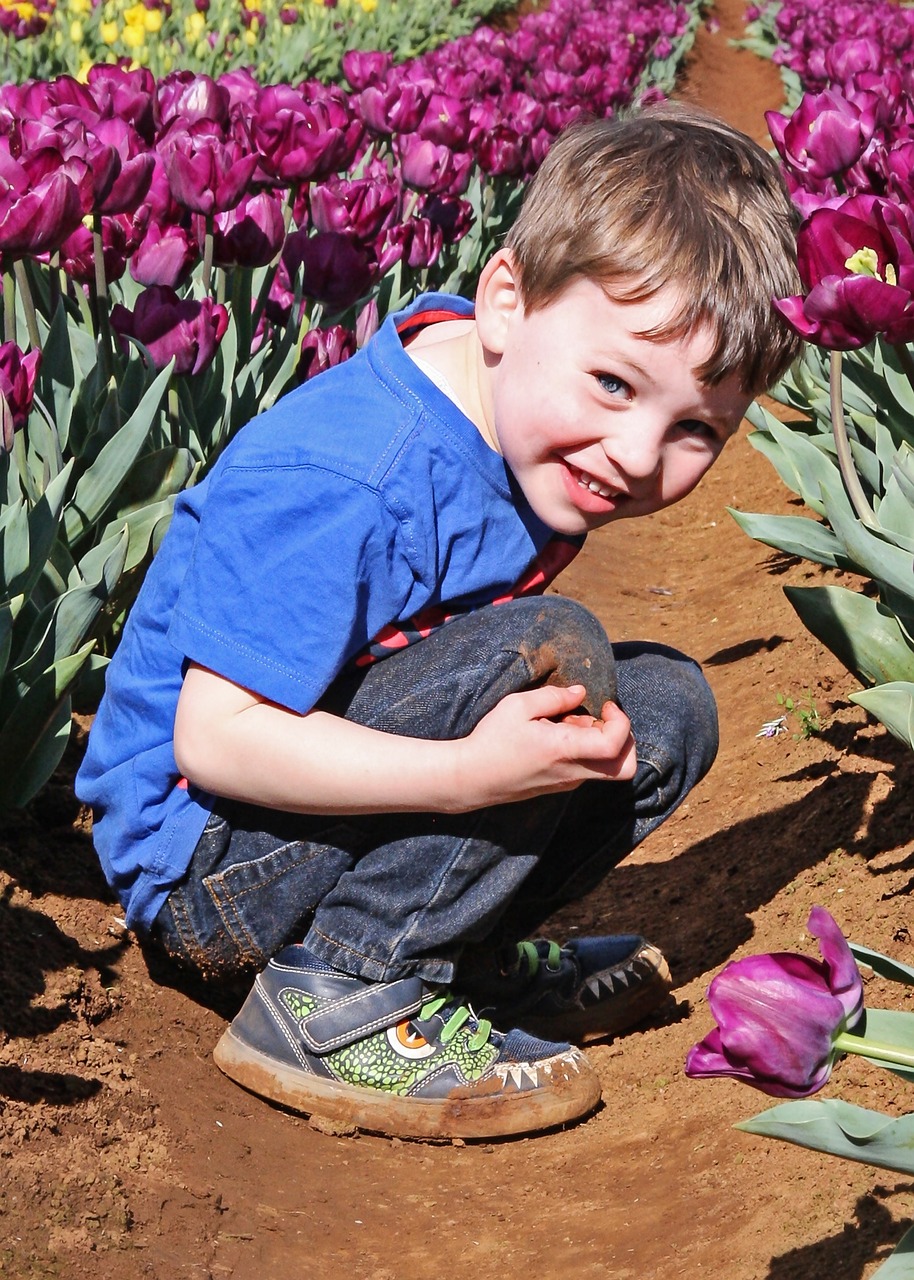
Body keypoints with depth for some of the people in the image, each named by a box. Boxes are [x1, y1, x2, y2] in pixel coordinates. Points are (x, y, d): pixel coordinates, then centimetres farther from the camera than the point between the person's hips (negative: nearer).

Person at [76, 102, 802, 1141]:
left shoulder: (535, 433, -4)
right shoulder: (342, 482, -31)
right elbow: (213, 736, -30)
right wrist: (471, 774, -36)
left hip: (351, 814, 9)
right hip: (203, 871, -9)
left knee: (664, 710, 2)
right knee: (552, 652, -26)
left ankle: (461, 958, 10)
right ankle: (337, 1002, -17)